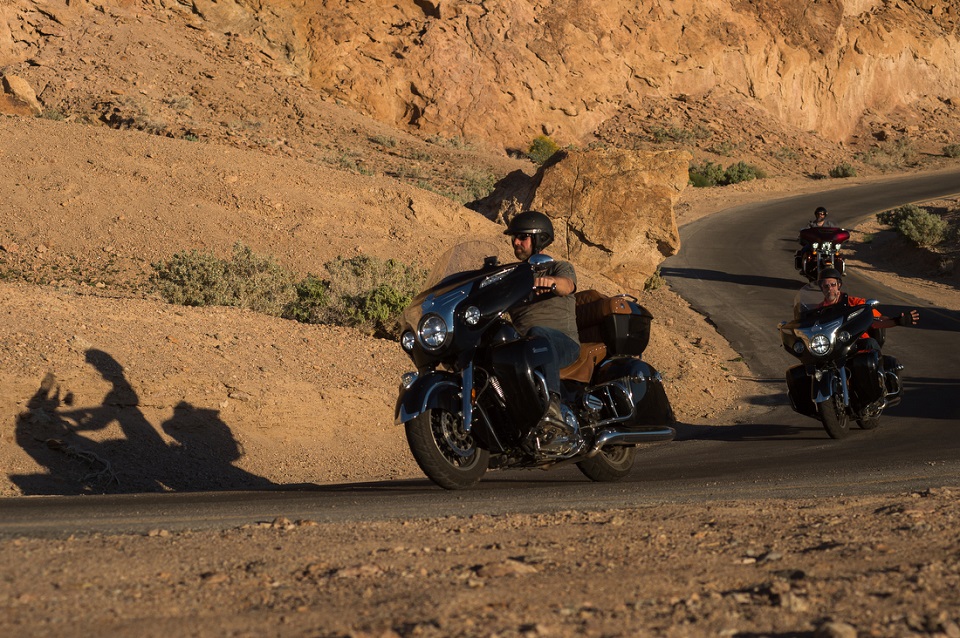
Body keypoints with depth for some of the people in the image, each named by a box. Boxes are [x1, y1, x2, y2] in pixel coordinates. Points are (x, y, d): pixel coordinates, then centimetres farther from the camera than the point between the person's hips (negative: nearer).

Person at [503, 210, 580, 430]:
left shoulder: (560, 268, 15)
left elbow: (567, 286, -11)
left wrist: (550, 281, -35)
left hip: (563, 342, -4)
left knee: (538, 333, -41)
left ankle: (553, 404, -57)